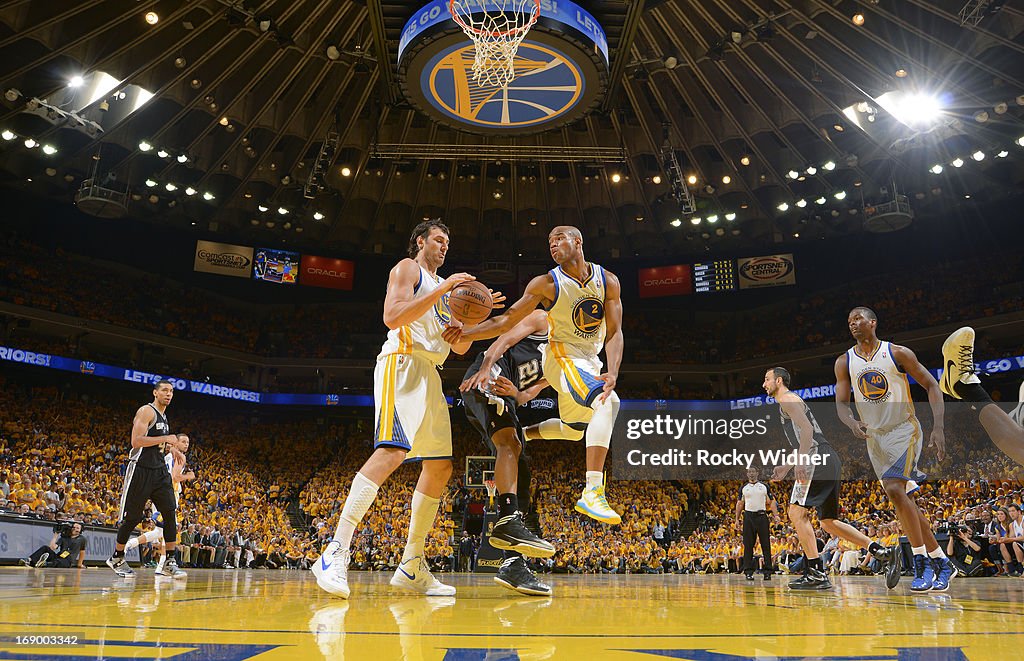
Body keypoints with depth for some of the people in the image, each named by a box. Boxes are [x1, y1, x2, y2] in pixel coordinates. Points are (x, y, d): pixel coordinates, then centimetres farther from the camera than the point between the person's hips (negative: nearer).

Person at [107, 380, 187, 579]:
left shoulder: (163, 417, 18)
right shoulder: (146, 411, -9)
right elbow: (136, 441, -21)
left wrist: (172, 446, 14)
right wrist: (165, 438, -20)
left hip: (160, 470, 7)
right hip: (140, 470, -7)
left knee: (171, 513, -5)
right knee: (132, 517, 2)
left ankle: (170, 563, -3)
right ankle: (116, 558, 23)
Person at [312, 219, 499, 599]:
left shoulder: (443, 287, 29)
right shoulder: (407, 269, 5)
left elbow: (459, 346, 25)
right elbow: (392, 317, -14)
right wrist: (442, 290, -15)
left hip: (429, 375, 10)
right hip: (403, 363, -9)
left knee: (440, 467, 6)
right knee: (393, 450, -28)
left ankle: (411, 567, 10)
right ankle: (335, 553, -32)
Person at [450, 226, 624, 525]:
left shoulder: (608, 281, -5)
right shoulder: (547, 283, -13)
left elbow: (614, 332, -10)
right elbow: (505, 322, -14)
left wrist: (613, 372, -27)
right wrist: (466, 332, -30)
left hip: (590, 362, 6)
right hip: (562, 357, -6)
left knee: (573, 431, 21)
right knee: (608, 401, -33)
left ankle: (520, 434, 43)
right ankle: (592, 493, -38)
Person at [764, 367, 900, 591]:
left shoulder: (788, 399, -2)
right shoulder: (791, 402, 29)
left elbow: (807, 429, -17)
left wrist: (801, 462, -26)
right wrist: (786, 467, 34)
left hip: (818, 460, -10)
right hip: (829, 462, 10)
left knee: (797, 512, -11)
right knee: (829, 522, 14)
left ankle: (816, 574, -12)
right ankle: (884, 554, 9)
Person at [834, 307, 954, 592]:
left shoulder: (898, 353, -7)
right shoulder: (844, 362, 3)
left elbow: (932, 386, -4)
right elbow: (841, 403, 2)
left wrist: (938, 428, -14)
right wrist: (853, 424, -21)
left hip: (904, 430, -5)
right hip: (875, 438, 5)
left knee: (894, 489, -23)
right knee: (905, 502, 7)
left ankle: (922, 563, -11)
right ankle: (941, 561, 21)